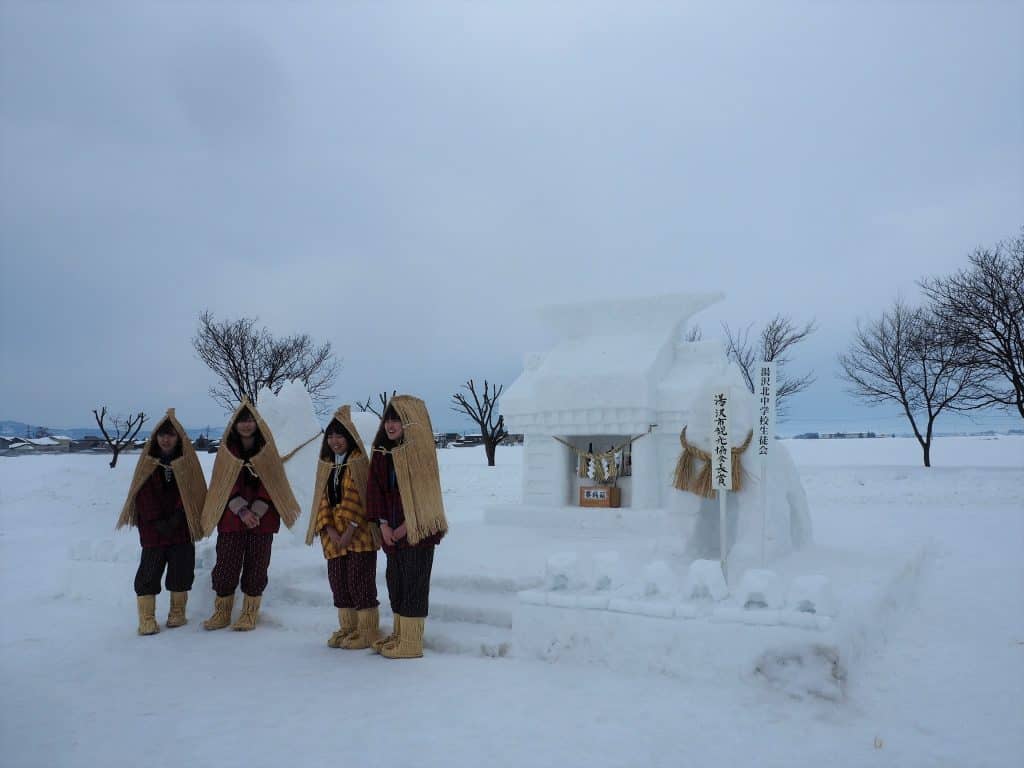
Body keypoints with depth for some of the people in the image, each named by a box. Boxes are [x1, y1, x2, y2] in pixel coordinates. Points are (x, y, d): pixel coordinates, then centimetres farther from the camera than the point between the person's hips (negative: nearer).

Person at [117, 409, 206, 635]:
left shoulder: (187, 461, 1)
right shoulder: (148, 461, 2)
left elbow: (190, 492, -3)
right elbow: (144, 493, -2)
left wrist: (176, 519, -13)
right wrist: (157, 522, -10)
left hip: (182, 528, 0)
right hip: (153, 529, 0)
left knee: (181, 570, 4)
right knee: (149, 571, -1)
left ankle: (177, 613, 18)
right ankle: (147, 619, 4)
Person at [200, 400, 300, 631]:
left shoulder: (267, 449, 2)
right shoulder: (226, 450, 4)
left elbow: (271, 483, -2)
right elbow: (225, 485, -1)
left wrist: (256, 512, -13)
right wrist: (242, 511, -14)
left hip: (262, 519, -1)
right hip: (231, 519, 1)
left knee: (256, 566, 2)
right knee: (226, 565, 1)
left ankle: (249, 615, 13)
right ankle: (221, 613, 15)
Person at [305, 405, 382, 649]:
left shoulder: (359, 462, -7)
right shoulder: (325, 464, 12)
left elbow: (359, 498, -14)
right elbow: (322, 498, 7)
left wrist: (350, 530, -19)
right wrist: (329, 529, -6)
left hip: (359, 532, -6)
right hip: (333, 534, 6)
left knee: (359, 580, -4)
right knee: (338, 581, 9)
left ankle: (368, 630, 7)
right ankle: (347, 627, 22)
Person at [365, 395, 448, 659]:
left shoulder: (420, 450, -10)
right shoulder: (382, 452, 8)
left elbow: (424, 492, -13)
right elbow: (375, 488, 6)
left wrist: (407, 525, -14)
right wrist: (383, 524, -3)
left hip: (417, 530, -6)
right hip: (391, 531, 7)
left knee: (414, 583, -1)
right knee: (395, 582, 13)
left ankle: (411, 644, 6)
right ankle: (399, 634, 27)